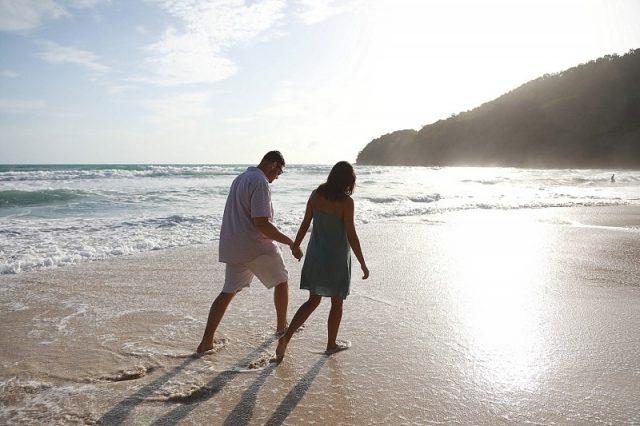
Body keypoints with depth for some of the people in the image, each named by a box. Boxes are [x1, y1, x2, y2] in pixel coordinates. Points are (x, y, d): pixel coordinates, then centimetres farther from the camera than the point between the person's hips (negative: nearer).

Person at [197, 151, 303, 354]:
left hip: (232, 247, 8)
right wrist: (291, 243, -19)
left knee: (228, 291, 11)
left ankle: (206, 342, 7)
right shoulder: (260, 182, -17)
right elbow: (261, 223, -24)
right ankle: (282, 326, 30)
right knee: (281, 281, 15)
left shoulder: (240, 178, 14)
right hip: (257, 247, -8)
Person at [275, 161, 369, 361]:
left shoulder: (316, 194, -3)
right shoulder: (346, 202, -17)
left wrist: (295, 246, 17)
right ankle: (331, 344, 29)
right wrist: (363, 264, -7)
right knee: (337, 302, 15)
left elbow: (305, 224, 3)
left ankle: (286, 337, 5)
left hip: (316, 255, 5)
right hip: (337, 258, -5)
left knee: (313, 300, 16)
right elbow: (351, 236, -16)